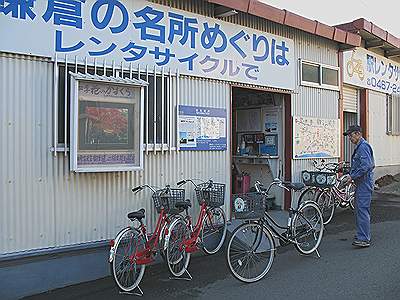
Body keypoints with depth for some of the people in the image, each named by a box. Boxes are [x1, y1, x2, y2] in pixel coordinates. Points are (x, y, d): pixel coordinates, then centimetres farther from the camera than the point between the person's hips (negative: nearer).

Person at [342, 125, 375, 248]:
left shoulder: (363, 147, -15)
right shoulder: (359, 147, 18)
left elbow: (365, 166, -24)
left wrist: (352, 176, -19)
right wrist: (350, 175, 14)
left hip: (365, 182, -11)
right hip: (361, 183, 11)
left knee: (362, 209, -10)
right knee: (360, 209, 15)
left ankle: (364, 239, -8)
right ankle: (364, 235, 24)